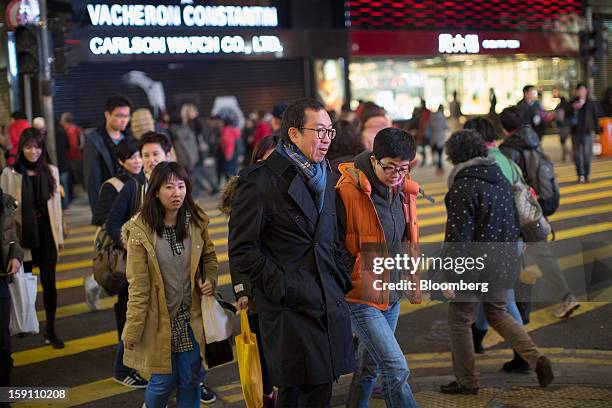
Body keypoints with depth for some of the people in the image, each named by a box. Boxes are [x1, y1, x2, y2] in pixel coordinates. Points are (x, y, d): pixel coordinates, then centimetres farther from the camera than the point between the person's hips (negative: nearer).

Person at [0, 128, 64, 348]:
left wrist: (59, 235, 7)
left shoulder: (51, 171, 3)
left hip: (46, 232, 1)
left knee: (49, 281, 1)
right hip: (23, 233, -1)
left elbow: (56, 204, 6)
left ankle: (50, 329, 9)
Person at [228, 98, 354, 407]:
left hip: (329, 304, 7)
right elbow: (243, 251, -11)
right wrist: (281, 288, -14)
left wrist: (340, 281, 12)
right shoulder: (259, 181, -10)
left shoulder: (324, 176, 15)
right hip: (290, 309, -7)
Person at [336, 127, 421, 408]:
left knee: (369, 367, 19)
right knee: (397, 371, -12)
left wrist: (411, 282, 20)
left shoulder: (404, 190, 4)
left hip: (392, 296, 7)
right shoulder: (348, 192, -19)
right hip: (361, 297, -7)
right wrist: (345, 282, -14)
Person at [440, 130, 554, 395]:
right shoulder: (501, 179, 7)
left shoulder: (463, 188, -19)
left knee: (459, 321, 9)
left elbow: (458, 237, -21)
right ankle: (536, 359, 8)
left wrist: (450, 277, -16)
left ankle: (466, 382, 18)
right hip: (503, 265, 8)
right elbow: (514, 224, 14)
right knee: (497, 313, 24)